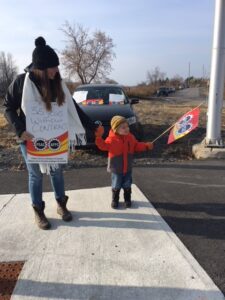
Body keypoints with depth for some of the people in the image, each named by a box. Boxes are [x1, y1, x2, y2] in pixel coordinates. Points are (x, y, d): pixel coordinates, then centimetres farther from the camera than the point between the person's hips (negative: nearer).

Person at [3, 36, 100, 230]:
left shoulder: (57, 83, -5)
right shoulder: (22, 82, -15)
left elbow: (72, 107, 0)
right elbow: (8, 108, -7)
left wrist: (92, 126, 0)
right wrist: (20, 130, -22)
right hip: (30, 138, -3)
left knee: (57, 171, 13)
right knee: (36, 175, 8)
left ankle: (61, 205, 31)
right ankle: (38, 212, 26)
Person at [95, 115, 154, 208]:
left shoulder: (130, 137, -2)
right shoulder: (112, 139, -16)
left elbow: (137, 146, 8)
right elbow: (103, 146, -21)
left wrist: (146, 146, -2)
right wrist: (99, 137, -34)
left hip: (128, 168, 4)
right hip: (116, 169, -3)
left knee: (127, 186, 16)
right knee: (116, 186, 10)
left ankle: (127, 199, 34)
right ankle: (115, 200, 29)